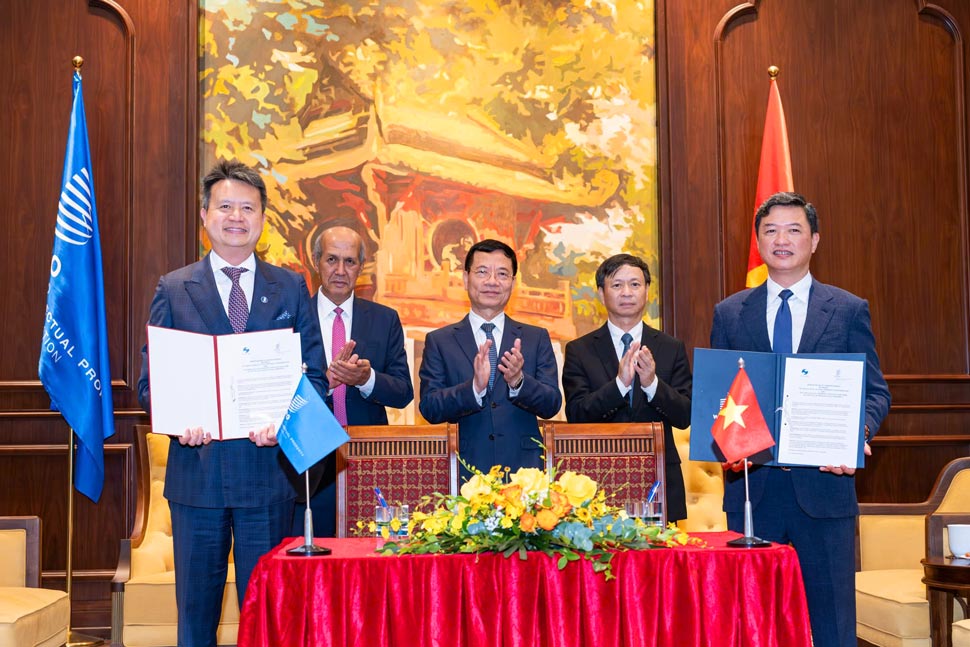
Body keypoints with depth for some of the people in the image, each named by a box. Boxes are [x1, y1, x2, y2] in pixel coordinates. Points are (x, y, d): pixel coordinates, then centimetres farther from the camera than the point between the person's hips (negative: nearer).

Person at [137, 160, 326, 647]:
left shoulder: (291, 288, 8)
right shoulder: (174, 289, 6)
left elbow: (314, 374, 6)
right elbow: (150, 381, 5)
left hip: (268, 466, 0)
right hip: (197, 467, 0)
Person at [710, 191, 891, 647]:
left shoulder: (850, 310, 7)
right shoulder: (729, 313, 10)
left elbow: (875, 392, 5)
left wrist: (858, 432, -16)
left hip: (824, 482, -1)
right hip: (751, 485, 1)